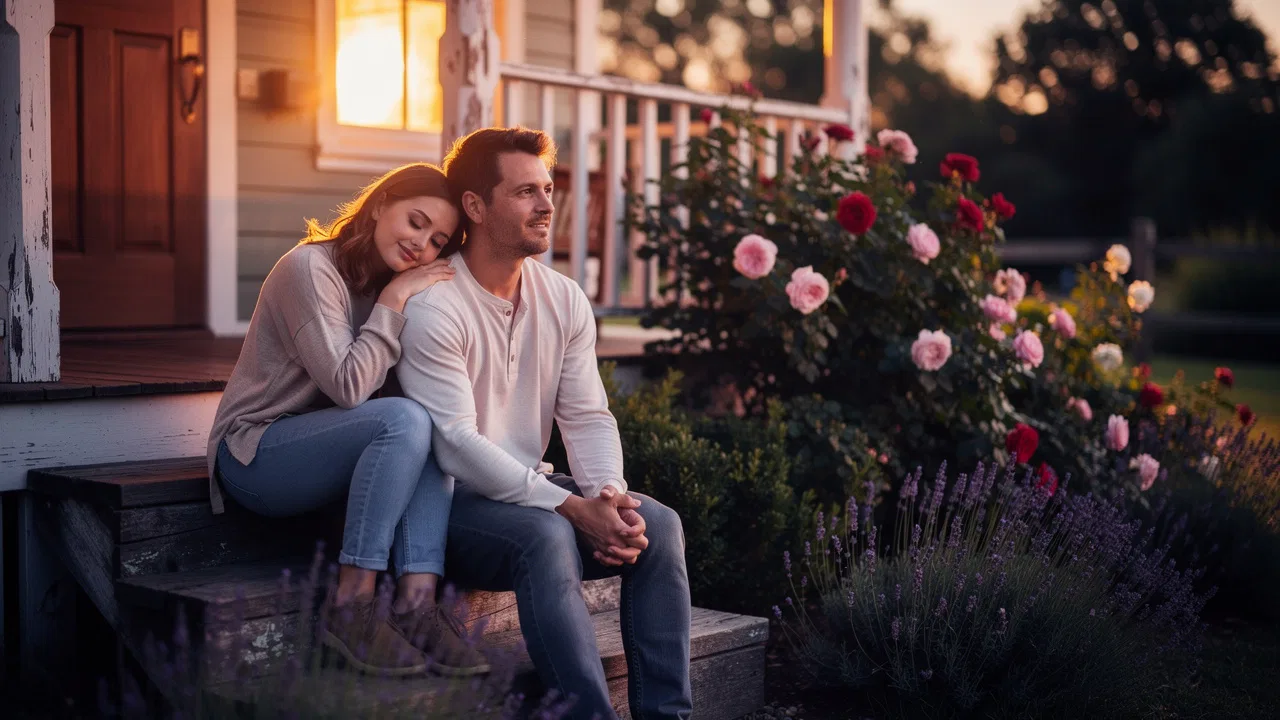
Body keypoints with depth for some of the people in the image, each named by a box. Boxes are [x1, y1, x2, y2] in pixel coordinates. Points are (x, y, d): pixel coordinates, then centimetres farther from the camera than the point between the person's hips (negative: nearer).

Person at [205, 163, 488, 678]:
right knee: (405, 420, -29)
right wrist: (394, 301, -18)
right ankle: (352, 607, -28)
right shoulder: (311, 268, -15)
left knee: (435, 423, -19)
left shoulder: (390, 286, 11)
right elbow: (348, 386, -23)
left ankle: (415, 602, -30)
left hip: (312, 449, 8)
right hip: (252, 455, -7)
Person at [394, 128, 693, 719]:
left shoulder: (564, 301, 7)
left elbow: (588, 417, 5)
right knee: (547, 536, -35)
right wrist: (573, 507, -26)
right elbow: (457, 444, -22)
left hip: (531, 489, 7)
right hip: (449, 500, -6)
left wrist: (609, 493, -17)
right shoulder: (433, 308, -15)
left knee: (657, 525, -15)